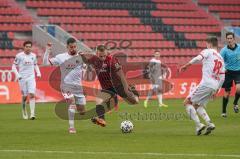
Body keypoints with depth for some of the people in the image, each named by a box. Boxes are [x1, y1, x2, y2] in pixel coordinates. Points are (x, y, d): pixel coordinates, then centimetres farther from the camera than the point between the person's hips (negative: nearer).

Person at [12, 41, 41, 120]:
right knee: (24, 96, 3)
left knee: (32, 94, -14)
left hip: (31, 78, 2)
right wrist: (17, 75, -13)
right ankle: (24, 112, 27)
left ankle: (32, 114, -17)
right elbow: (14, 66, 0)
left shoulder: (33, 55, 6)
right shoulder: (19, 56, -4)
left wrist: (38, 72, 6)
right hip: (22, 78, -2)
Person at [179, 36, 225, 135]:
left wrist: (185, 66, -16)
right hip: (214, 87, 8)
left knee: (187, 102, 0)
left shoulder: (208, 52, 1)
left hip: (206, 84, -8)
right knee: (197, 105, 21)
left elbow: (197, 59, -19)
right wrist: (216, 90, 27)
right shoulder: (221, 59, 22)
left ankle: (198, 125, -13)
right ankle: (209, 123, 1)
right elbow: (222, 78, 21)